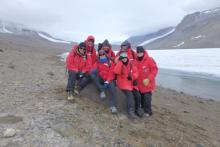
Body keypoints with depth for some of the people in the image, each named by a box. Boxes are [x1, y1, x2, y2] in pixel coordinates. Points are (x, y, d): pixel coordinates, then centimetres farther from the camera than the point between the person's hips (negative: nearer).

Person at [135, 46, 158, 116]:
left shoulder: (149, 59, -14)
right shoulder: (136, 61, 1)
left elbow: (155, 70, -13)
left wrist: (148, 79, -19)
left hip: (147, 83, -5)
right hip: (139, 83, 5)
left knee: (147, 98, -2)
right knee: (141, 97, 17)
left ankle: (148, 111, 15)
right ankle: (143, 107, 37)